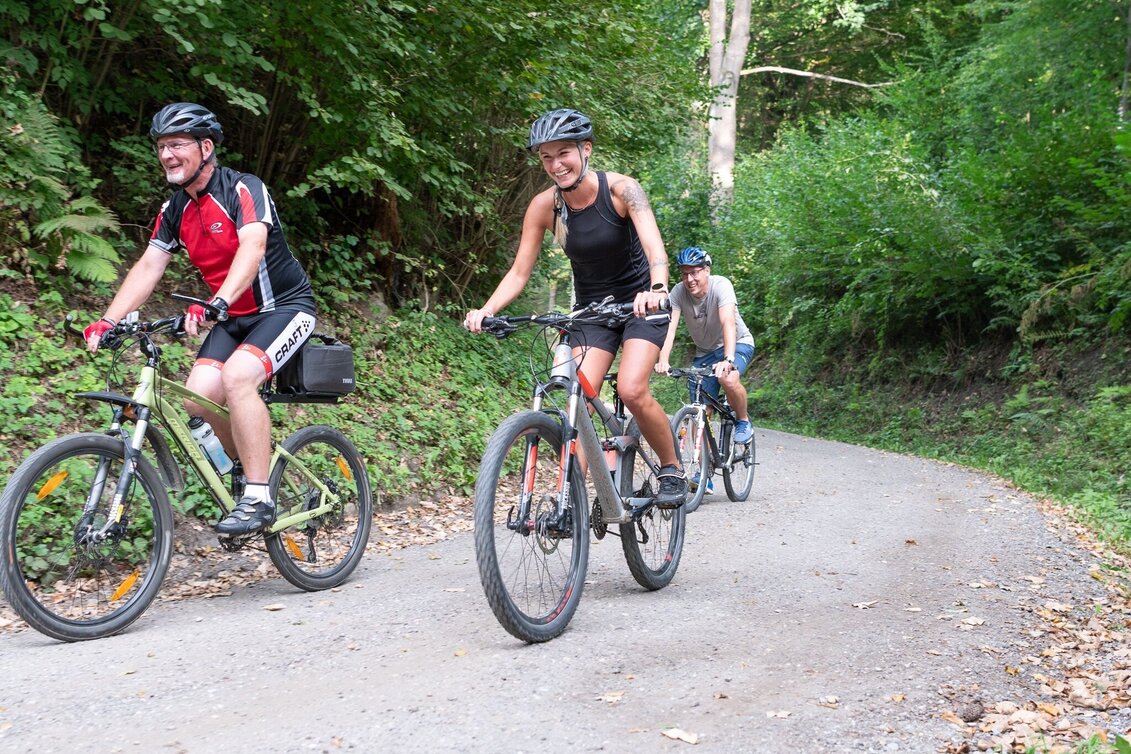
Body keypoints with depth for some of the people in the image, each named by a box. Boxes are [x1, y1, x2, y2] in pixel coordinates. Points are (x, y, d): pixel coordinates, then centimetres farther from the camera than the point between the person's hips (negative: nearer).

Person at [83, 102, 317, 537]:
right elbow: (148, 267, 0)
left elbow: (252, 249, -34)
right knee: (199, 394, -15)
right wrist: (107, 322, -13)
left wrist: (216, 303, -49)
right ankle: (252, 461, 12)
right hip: (235, 318, 7)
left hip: (285, 306, -7)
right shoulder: (174, 211, 4)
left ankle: (259, 499, -24)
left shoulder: (243, 190, -17)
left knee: (237, 375, -31)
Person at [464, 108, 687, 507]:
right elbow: (519, 271, -11)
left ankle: (672, 469, 0)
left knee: (632, 389, -22)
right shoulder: (544, 205, -11)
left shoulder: (620, 189, -20)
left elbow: (654, 244, -34)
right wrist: (486, 310, -28)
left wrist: (656, 289, -54)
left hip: (640, 302, -3)